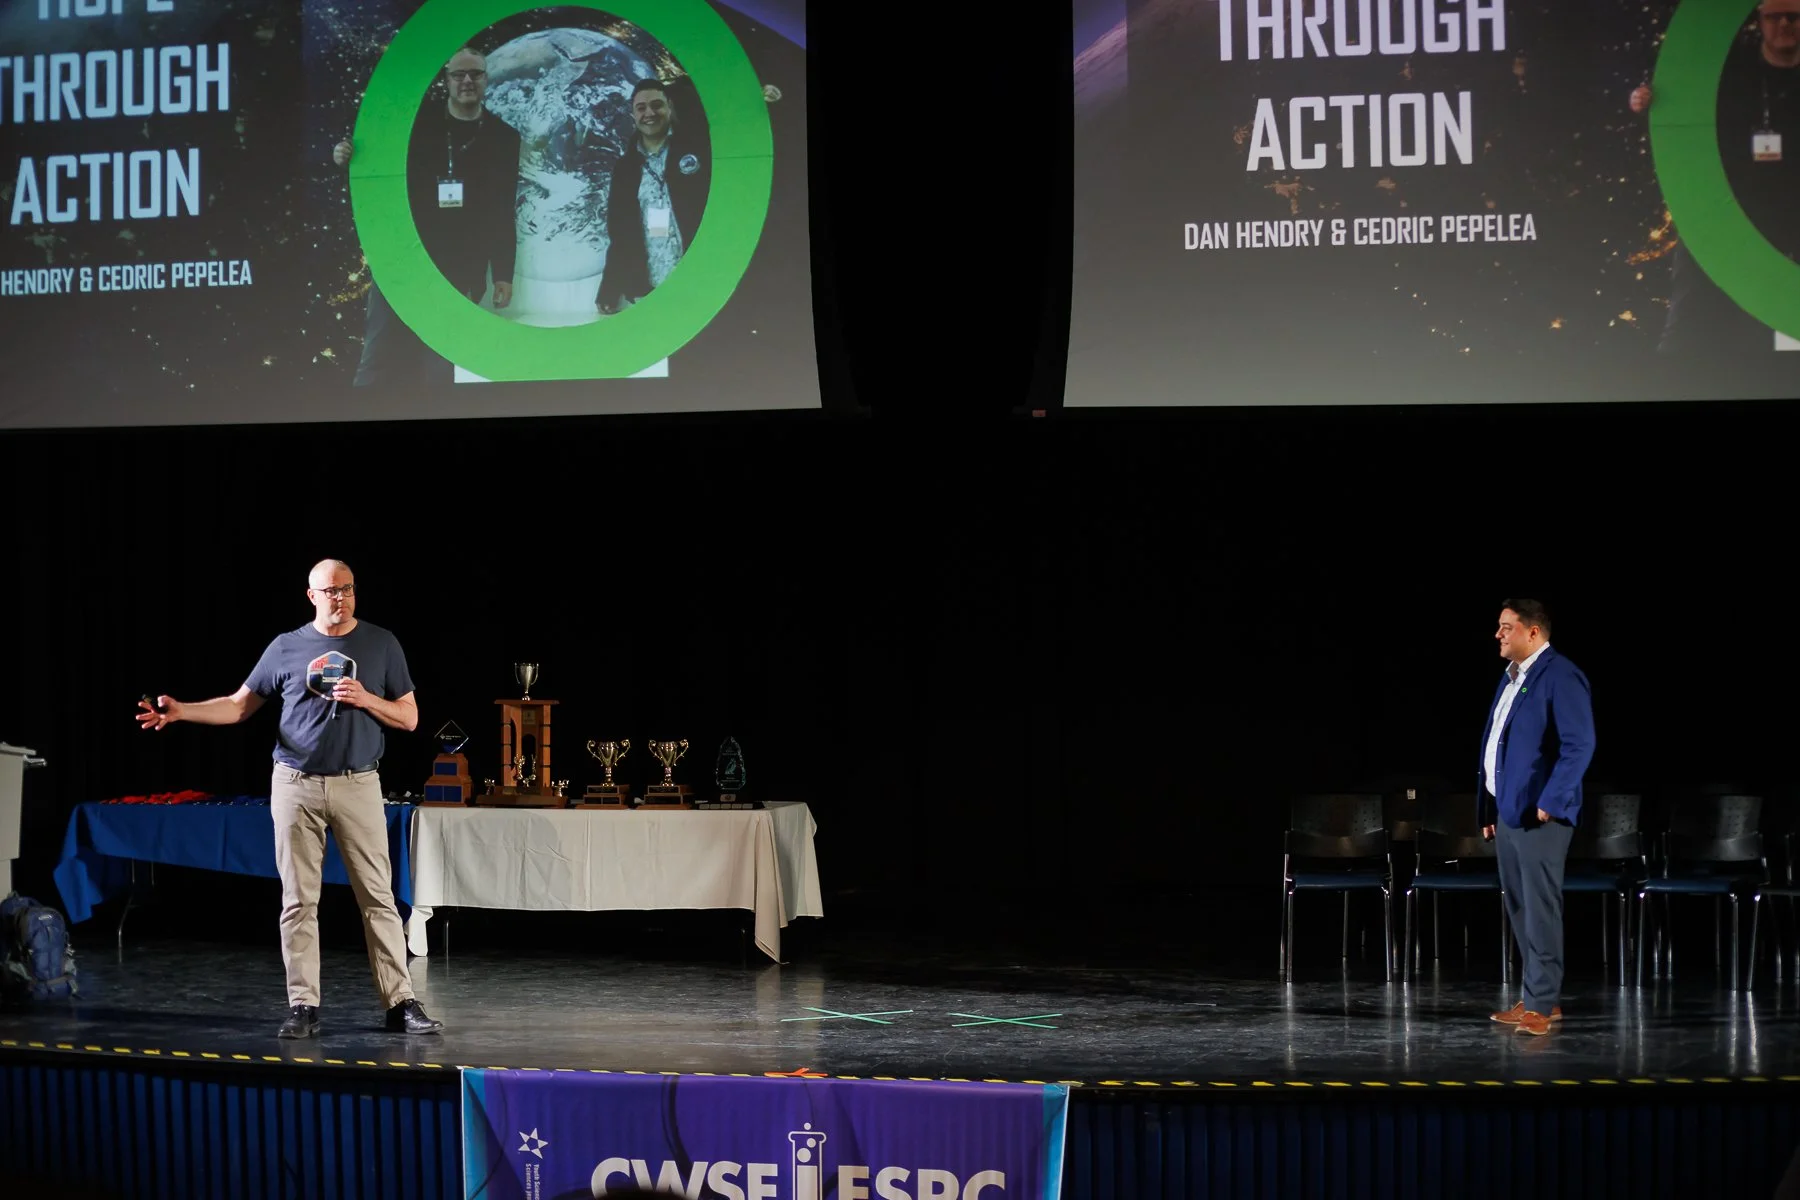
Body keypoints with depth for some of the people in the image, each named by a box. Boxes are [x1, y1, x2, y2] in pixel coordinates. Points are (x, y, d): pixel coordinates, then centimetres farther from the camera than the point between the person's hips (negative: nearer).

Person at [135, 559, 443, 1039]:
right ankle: (303, 1006, 6)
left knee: (378, 897, -4)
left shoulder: (381, 644, 5)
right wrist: (180, 711, -2)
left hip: (359, 785, -1)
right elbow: (240, 705, 10)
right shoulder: (287, 648, 6)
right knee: (299, 901, 1)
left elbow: (409, 717, 6)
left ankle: (401, 1004, -2)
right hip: (296, 785, 1)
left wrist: (365, 699, -11)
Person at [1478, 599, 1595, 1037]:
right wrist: (1489, 809, 19)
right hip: (1508, 811, 10)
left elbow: (1579, 744, -19)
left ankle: (1541, 1006, -7)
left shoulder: (1560, 676, -12)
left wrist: (1550, 801, -21)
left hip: (1539, 813, -10)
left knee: (1540, 909, -8)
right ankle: (1543, 996, 21)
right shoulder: (1511, 678, 17)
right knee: (1519, 908, 13)